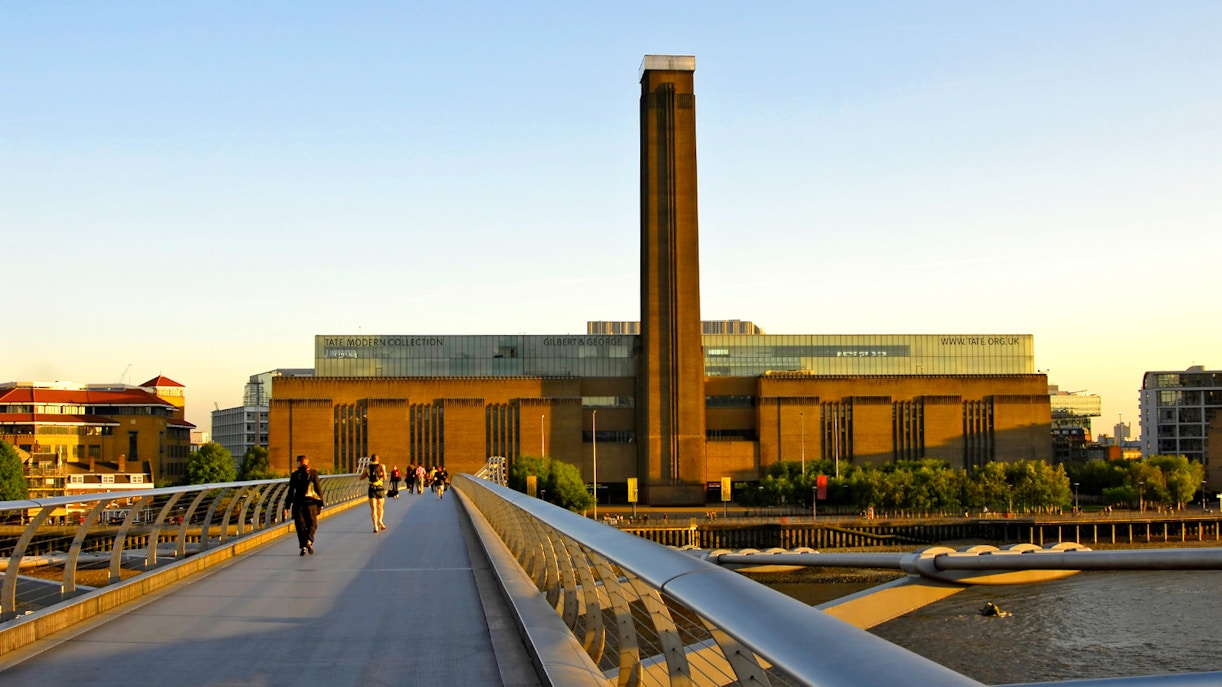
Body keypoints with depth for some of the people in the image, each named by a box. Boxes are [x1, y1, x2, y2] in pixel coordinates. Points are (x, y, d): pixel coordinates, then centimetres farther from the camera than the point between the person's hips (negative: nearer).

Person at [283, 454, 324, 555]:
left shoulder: (294, 475, 1)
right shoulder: (313, 473, 0)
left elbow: (291, 491, 1)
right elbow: (318, 488, -1)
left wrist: (287, 506, 5)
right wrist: (320, 503, 5)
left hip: (298, 503, 0)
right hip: (311, 502, 0)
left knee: (300, 525, 7)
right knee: (312, 523, 10)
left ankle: (303, 546, 0)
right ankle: (309, 541, -15)